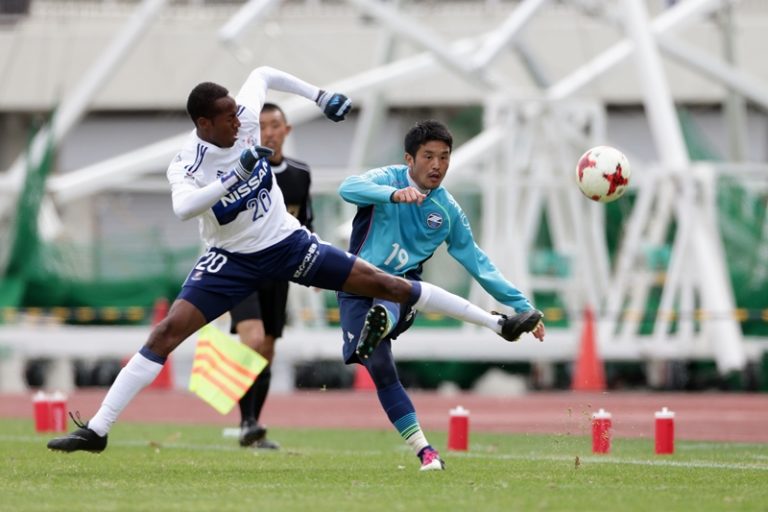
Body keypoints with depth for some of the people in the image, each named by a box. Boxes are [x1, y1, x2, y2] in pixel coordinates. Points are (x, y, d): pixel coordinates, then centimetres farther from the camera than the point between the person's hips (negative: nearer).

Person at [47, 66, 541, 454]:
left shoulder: (244, 119, -12)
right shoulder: (186, 164, -23)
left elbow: (264, 74, 9)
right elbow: (183, 207, -45)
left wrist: (320, 96, 8)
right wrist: (237, 174, -50)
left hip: (288, 242, 3)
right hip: (233, 259, -3)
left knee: (384, 283, -2)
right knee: (168, 331, -18)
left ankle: (498, 323, 5)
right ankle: (96, 430, -17)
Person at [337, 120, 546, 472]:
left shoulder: (448, 211, 5)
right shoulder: (388, 179, -5)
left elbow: (477, 263, 15)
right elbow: (349, 188, -28)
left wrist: (522, 307, 14)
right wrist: (394, 194, -47)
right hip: (357, 287, -1)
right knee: (381, 369, -13)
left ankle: (380, 323, -72)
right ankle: (423, 450, -8)